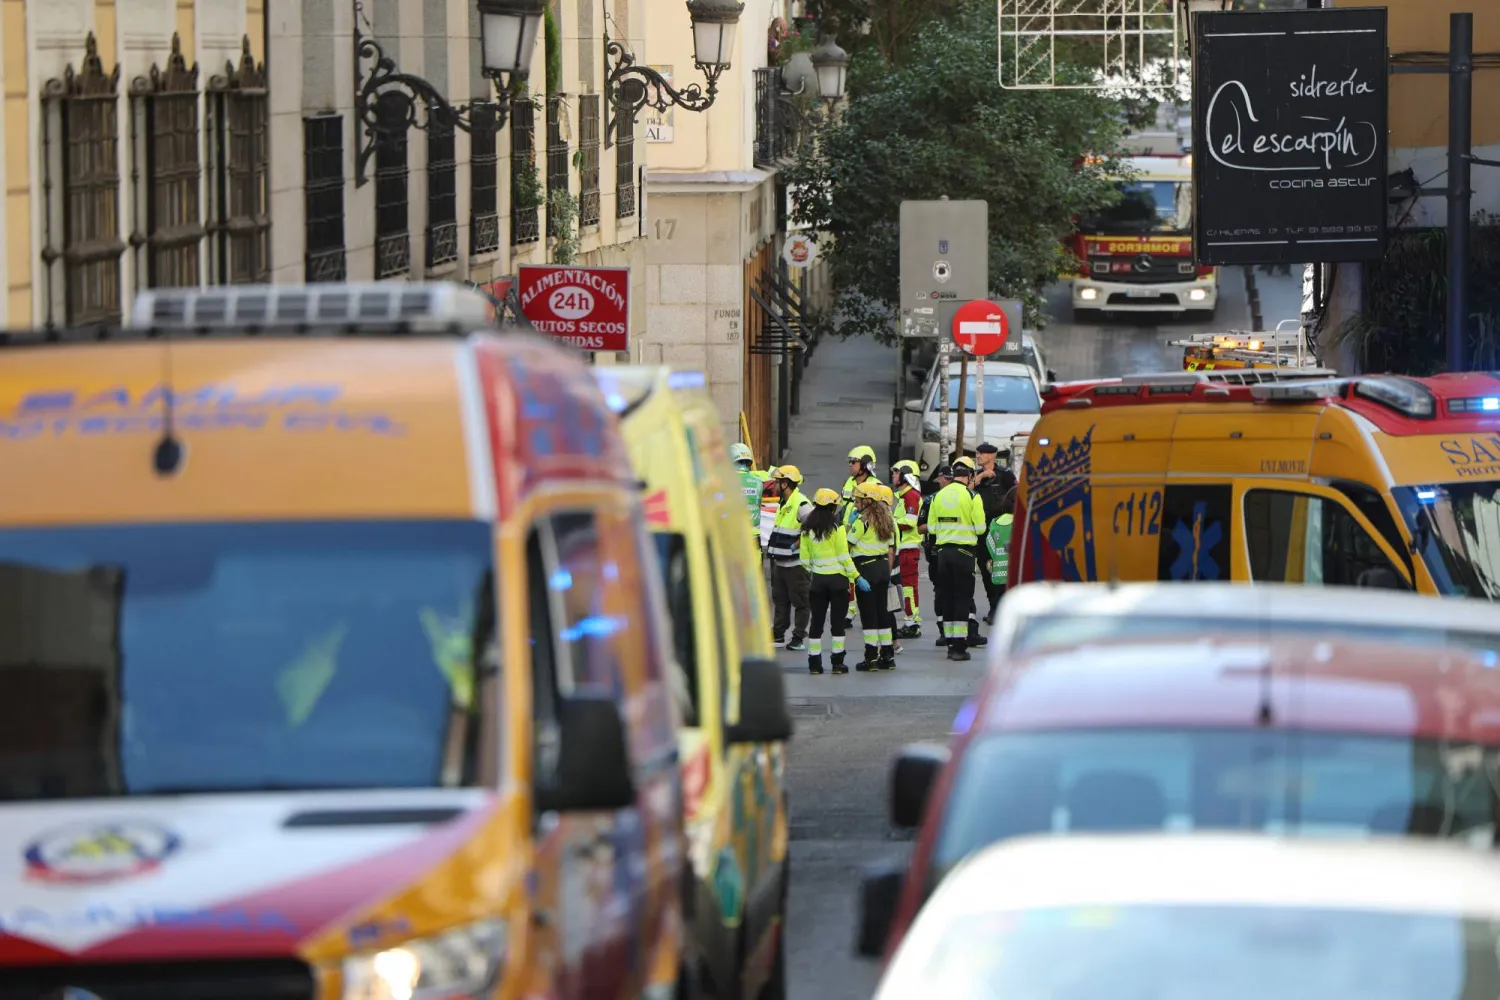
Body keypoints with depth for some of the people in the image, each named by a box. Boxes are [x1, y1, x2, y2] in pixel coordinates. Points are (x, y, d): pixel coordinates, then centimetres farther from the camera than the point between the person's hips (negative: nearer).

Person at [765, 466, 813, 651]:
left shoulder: (801, 504, -17)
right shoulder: (783, 503, 14)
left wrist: (796, 545, -21)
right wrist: (772, 549, 17)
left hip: (796, 563, -10)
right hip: (780, 562, 10)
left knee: (799, 601, -1)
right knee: (779, 599, 14)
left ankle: (799, 638, 3)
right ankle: (777, 634, 21)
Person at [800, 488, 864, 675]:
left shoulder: (807, 529, 1)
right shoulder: (836, 526, -10)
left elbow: (804, 559, 3)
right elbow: (844, 556, -11)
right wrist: (856, 577, -4)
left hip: (818, 580, 3)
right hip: (837, 578, -3)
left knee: (817, 620, 8)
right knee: (837, 620, 3)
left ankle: (814, 663, 7)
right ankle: (837, 662, 3)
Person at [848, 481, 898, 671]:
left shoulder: (862, 520, -14)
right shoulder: (887, 520, 10)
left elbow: (848, 544, -14)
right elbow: (890, 549, 13)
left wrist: (849, 524, -1)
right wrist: (887, 573, 18)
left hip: (866, 567, -7)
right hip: (883, 566, 7)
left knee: (868, 613, -3)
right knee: (882, 611, 13)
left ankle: (871, 657, -5)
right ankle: (887, 656, 15)